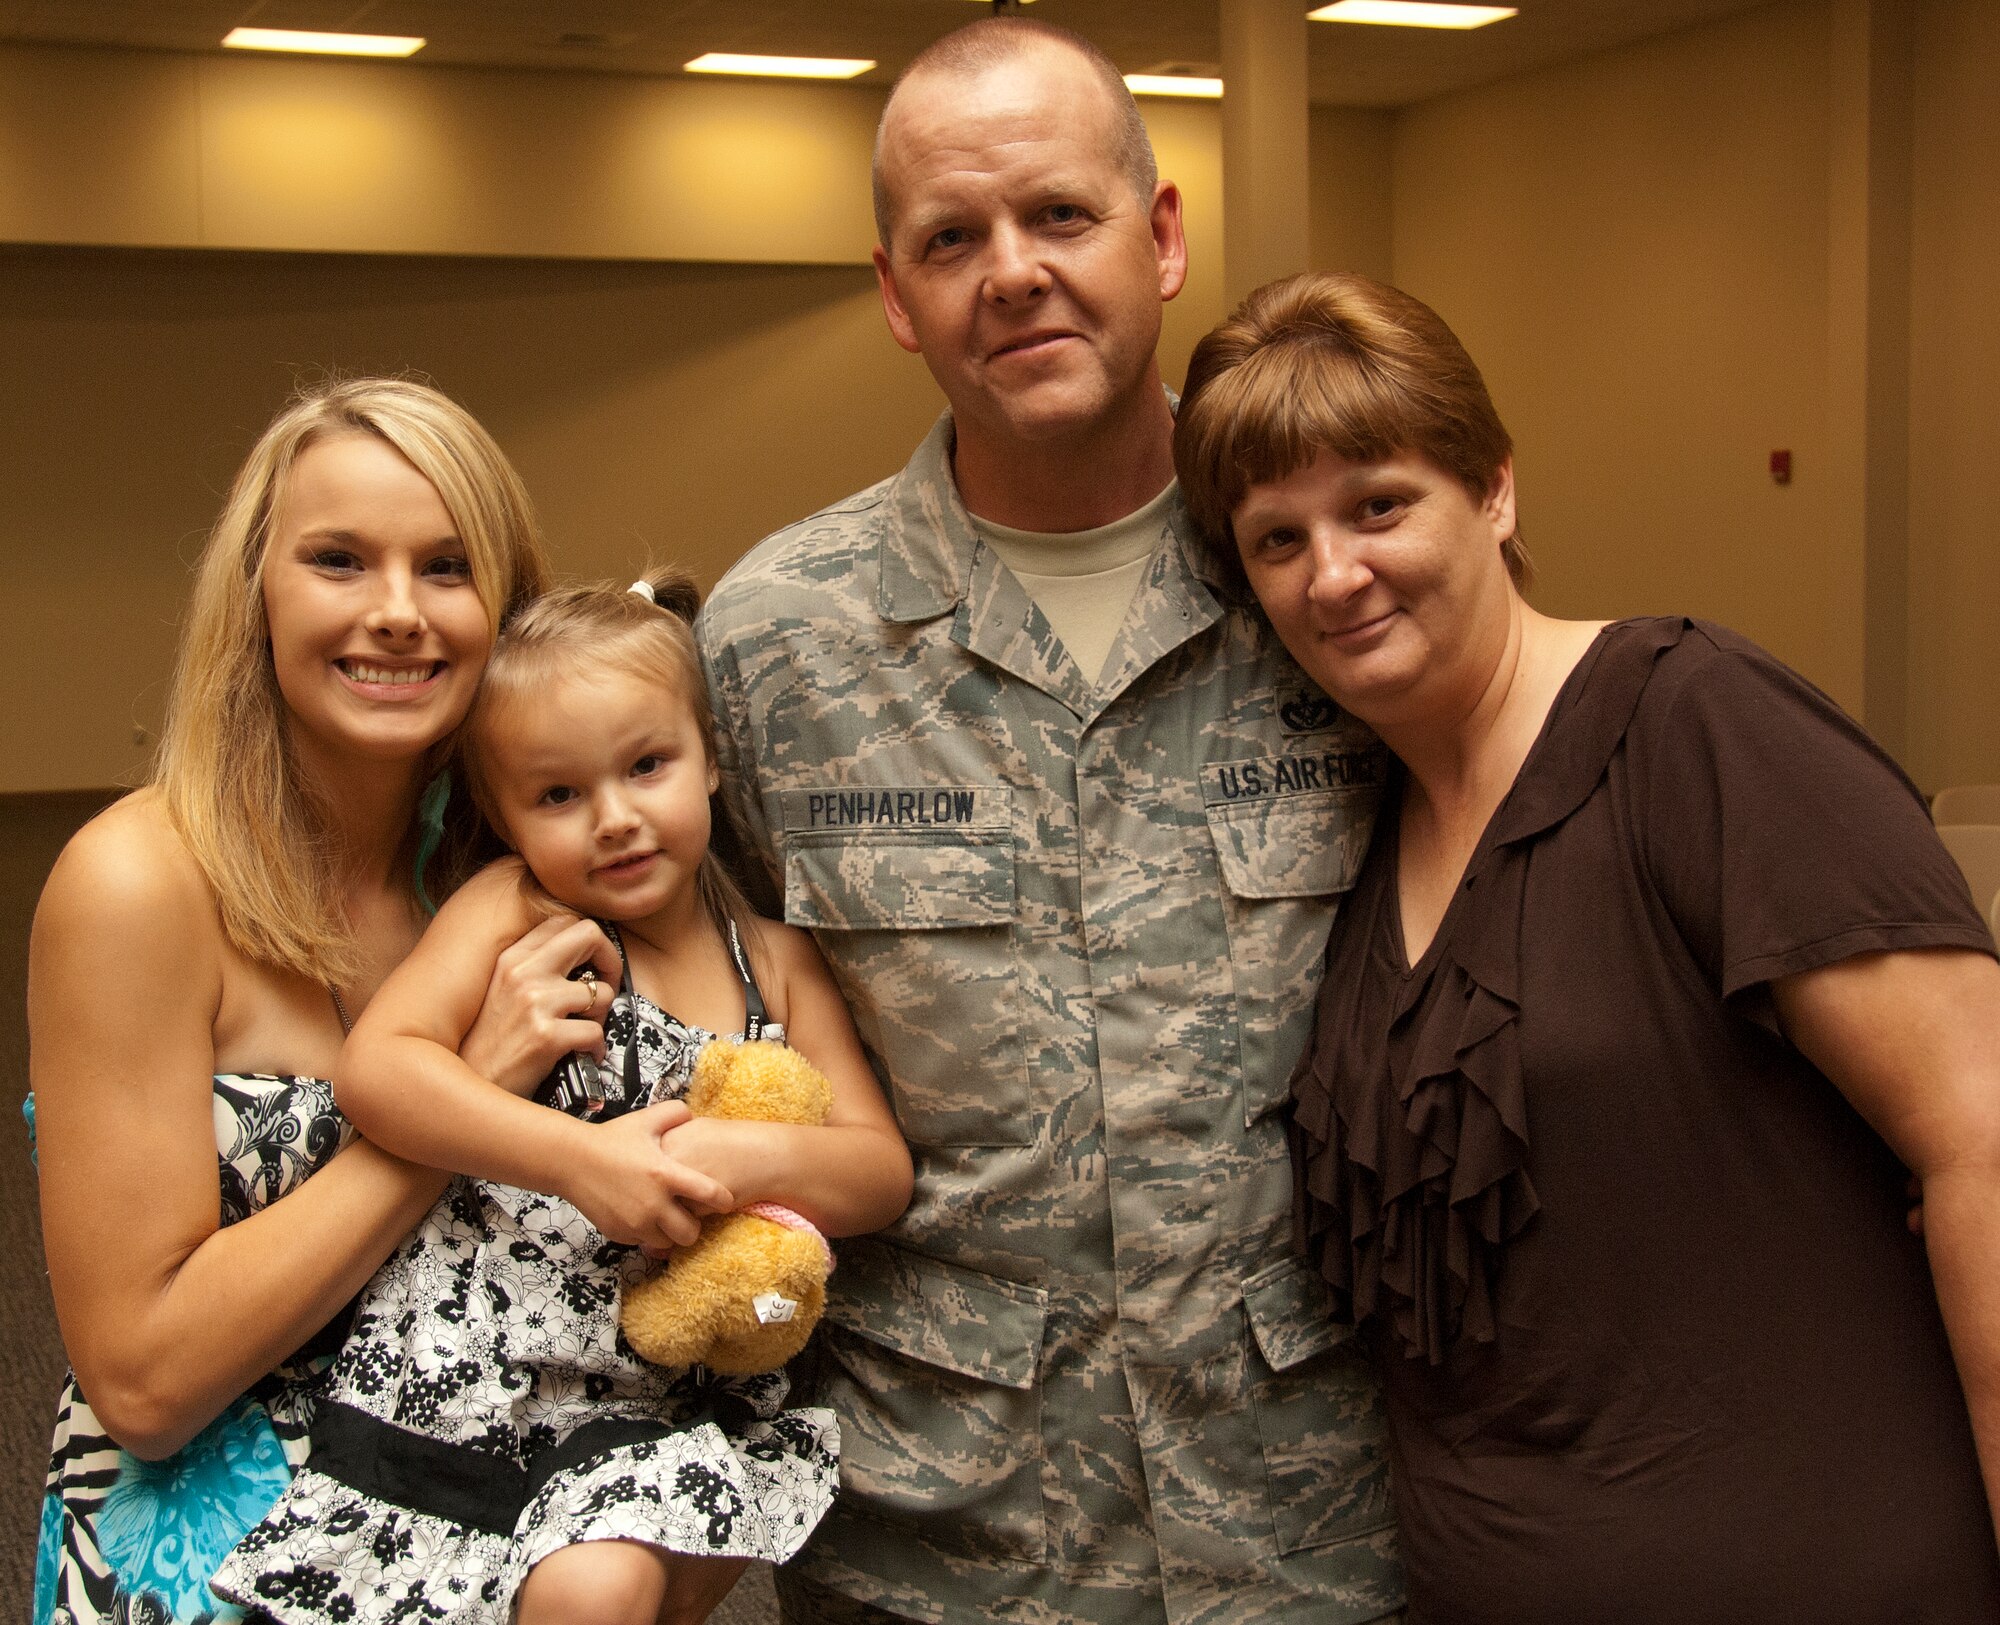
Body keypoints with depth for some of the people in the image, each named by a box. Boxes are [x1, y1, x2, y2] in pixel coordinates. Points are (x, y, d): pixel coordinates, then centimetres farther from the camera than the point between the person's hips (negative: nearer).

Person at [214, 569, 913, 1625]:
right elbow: (374, 1069, -17)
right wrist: (581, 1159, -25)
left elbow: (884, 1174, 1)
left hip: (658, 1394, 2)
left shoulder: (776, 962, 5)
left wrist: (747, 1159, -19)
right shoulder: (512, 912, -3)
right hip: (463, 1368, -2)